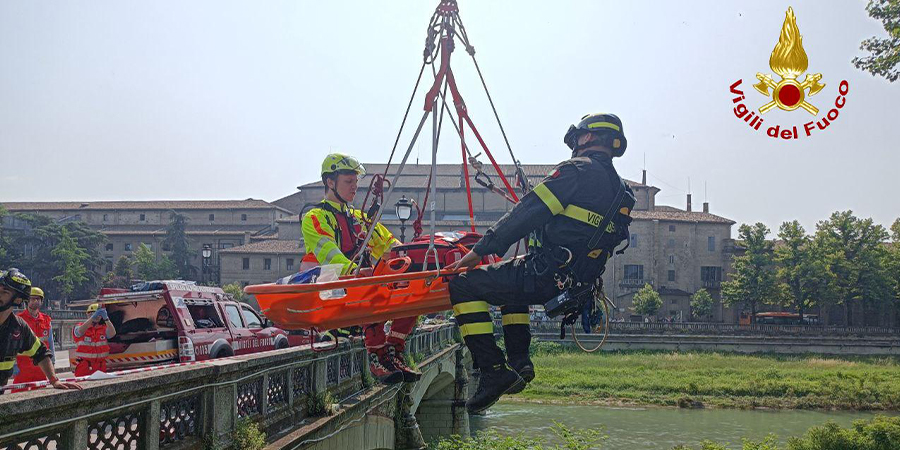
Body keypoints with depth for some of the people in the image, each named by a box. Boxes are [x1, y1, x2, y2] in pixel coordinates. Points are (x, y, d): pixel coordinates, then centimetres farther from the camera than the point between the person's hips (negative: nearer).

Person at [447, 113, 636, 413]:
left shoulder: (578, 170, -9)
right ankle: (519, 362, 25)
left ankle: (494, 371, -11)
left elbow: (528, 212, -14)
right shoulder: (620, 192, 17)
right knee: (511, 282, 36)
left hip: (548, 275, -10)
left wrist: (480, 250, -13)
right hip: (580, 285, 10)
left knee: (464, 285, -6)